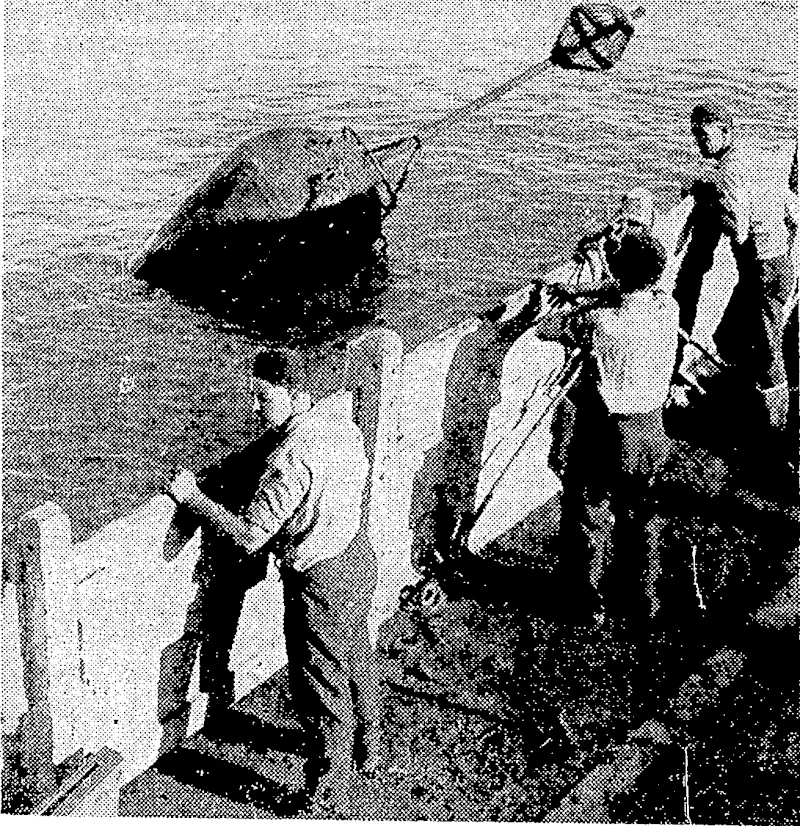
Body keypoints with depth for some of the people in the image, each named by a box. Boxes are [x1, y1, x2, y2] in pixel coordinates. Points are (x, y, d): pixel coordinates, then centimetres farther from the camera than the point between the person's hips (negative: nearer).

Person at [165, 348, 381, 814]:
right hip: (360, 557, 8)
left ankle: (329, 801, 27)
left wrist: (192, 496, -18)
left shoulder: (288, 460, -28)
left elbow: (247, 538, -28)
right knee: (356, 660, 29)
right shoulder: (345, 430, -3)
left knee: (322, 692, 10)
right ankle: (367, 749, 52)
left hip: (320, 583, -8)